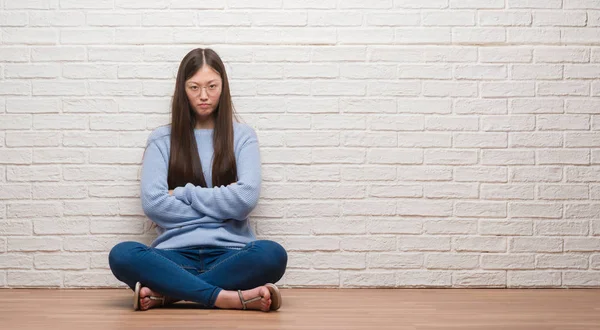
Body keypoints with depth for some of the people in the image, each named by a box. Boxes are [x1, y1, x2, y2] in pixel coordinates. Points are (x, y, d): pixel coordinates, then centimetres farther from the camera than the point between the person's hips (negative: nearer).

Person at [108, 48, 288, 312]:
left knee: (272, 255, -34)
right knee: (121, 255, -30)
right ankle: (230, 298, -32)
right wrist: (221, 208, -4)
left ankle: (166, 293, -26)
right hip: (176, 253, 0)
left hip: (228, 253, 0)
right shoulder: (162, 139, 11)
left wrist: (183, 193, -3)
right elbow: (152, 202, -4)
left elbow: (246, 198, -6)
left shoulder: (242, 136, 10)